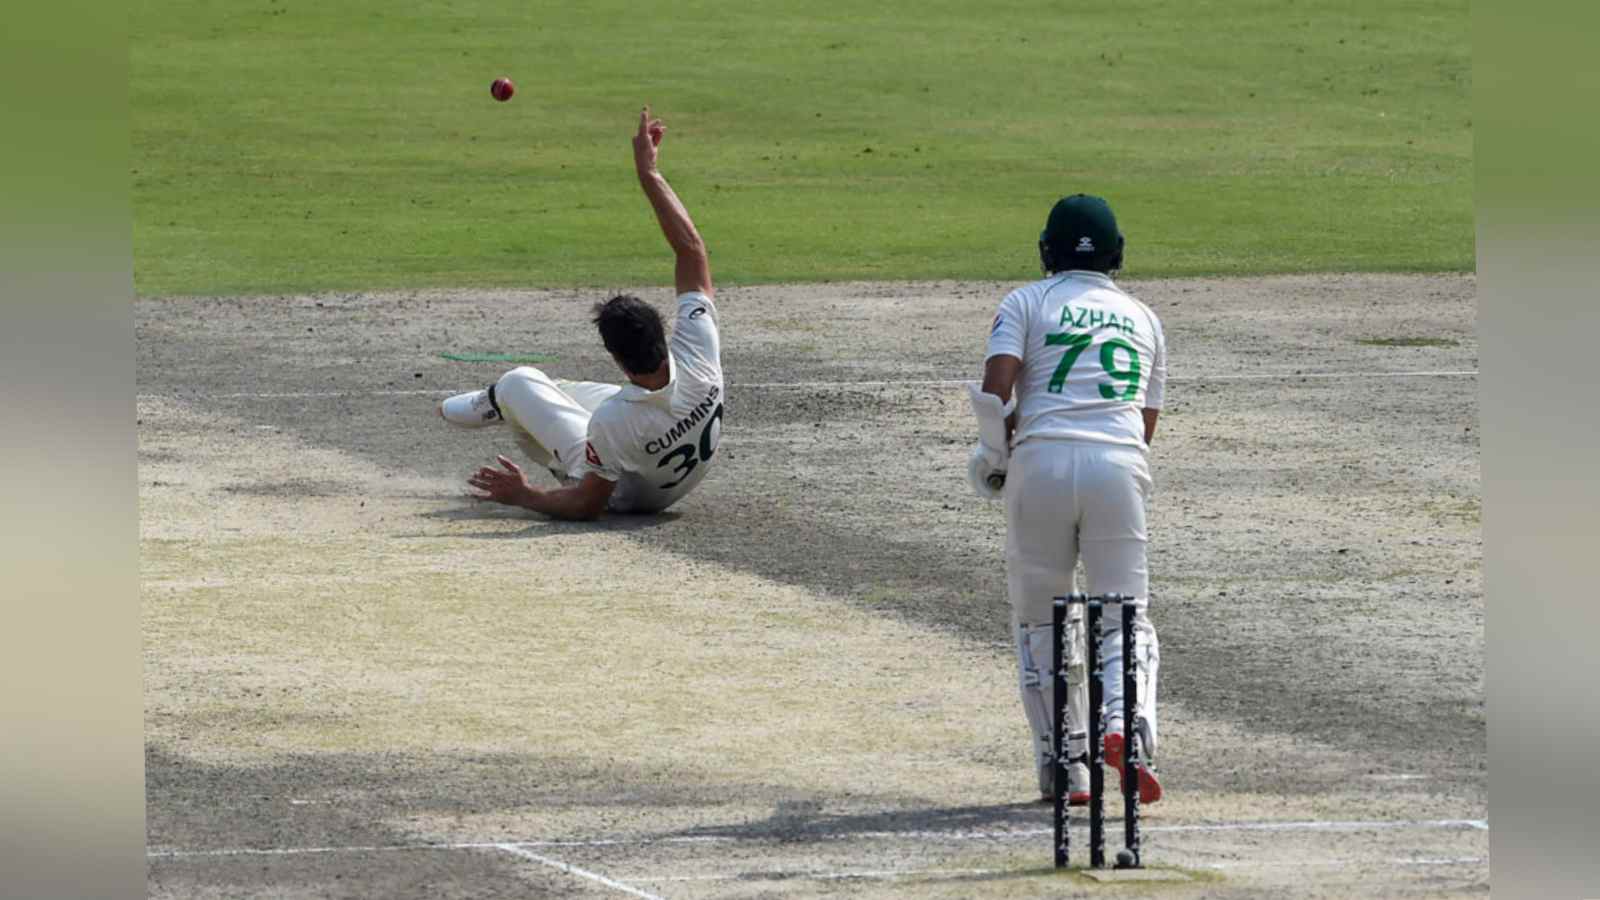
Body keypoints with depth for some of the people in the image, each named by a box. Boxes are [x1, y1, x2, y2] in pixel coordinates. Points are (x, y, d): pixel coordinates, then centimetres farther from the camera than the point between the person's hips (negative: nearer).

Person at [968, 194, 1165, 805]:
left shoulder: (1027, 303, 11)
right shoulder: (1142, 318, 23)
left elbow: (995, 387, -6)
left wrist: (996, 454, 7)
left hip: (1043, 462, -2)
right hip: (1121, 467, 2)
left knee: (1040, 616, 11)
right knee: (1124, 617, 5)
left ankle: (1064, 762, 7)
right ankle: (1125, 723, -24)